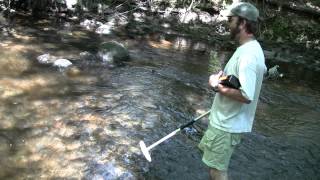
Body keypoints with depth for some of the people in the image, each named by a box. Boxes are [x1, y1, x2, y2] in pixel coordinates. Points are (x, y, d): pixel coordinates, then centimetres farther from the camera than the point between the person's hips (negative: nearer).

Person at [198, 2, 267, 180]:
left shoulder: (248, 54, -26)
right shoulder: (251, 48, 7)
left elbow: (246, 96, -31)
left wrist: (217, 86, -18)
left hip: (227, 125, -10)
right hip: (224, 119, 10)